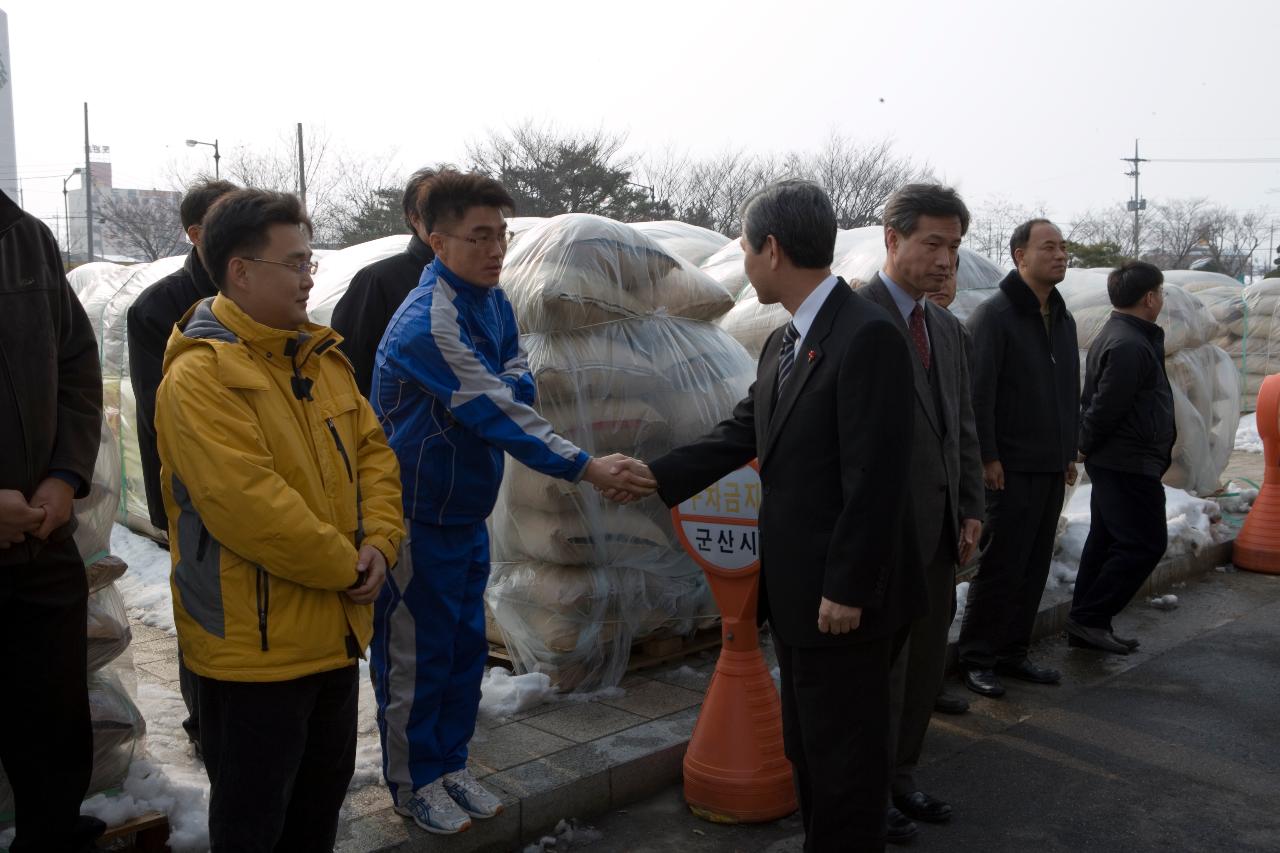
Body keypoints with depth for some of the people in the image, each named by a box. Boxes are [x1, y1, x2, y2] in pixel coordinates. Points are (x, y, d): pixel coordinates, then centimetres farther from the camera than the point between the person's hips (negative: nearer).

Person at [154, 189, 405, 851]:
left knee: (324, 792, 23)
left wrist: (378, 542, -6)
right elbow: (246, 502, -26)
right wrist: (345, 567, -17)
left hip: (336, 631, 8)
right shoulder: (201, 375, -18)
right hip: (253, 644, -8)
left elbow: (371, 449, 10)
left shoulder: (320, 356, 9)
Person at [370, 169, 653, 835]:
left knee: (465, 647, 16)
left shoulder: (493, 301, 4)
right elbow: (496, 414, -28)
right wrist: (587, 467, -27)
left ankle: (449, 766, 32)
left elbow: (519, 387, 4)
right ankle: (412, 782, 23)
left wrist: (499, 387, -19)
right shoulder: (428, 321, -24)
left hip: (467, 511, 8)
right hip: (416, 516, -8)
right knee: (416, 655, 6)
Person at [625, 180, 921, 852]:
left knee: (843, 758, 6)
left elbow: (876, 477, -22)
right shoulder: (782, 343, 10)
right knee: (806, 750, 22)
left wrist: (847, 590, -21)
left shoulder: (868, 336, -20)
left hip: (845, 598, -9)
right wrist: (659, 475, 11)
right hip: (795, 593, 9)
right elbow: (742, 432, 15)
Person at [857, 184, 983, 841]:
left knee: (925, 664, 16)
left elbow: (963, 427, 17)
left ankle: (900, 778, 33)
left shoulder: (949, 329, 12)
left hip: (940, 532, 8)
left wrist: (971, 510, 10)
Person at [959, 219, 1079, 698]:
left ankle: (1012, 653, 23)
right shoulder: (994, 315, -10)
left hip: (1051, 469, 8)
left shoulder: (1062, 320, 15)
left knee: (1034, 568, 12)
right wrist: (987, 457, -18)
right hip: (1010, 469, -8)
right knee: (1001, 567, -3)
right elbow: (977, 392, -15)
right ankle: (977, 659, 9)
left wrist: (1070, 452, 17)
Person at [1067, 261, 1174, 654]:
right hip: (1129, 463, -11)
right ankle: (1090, 618, -1)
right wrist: (1088, 446, -8)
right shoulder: (1130, 346, -21)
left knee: (1106, 542, 13)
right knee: (1145, 543, -4)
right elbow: (1105, 407, -22)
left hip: (1114, 462, 11)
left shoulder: (1115, 337, 15)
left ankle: (1086, 624, 19)